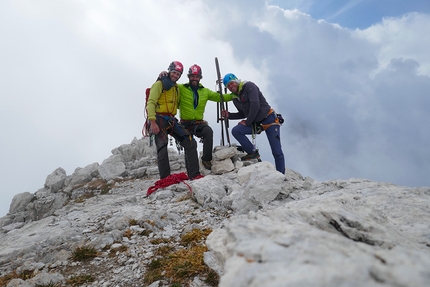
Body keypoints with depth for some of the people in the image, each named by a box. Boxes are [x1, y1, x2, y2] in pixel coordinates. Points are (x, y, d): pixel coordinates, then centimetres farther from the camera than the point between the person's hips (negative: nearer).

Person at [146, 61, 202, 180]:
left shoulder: (176, 88, 21)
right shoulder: (159, 84, -1)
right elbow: (151, 103, -11)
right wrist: (152, 122, -22)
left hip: (171, 121, 7)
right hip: (159, 120, -6)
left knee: (190, 143, -5)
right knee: (162, 150, -10)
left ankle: (194, 174, -2)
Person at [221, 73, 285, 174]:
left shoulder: (249, 86, -12)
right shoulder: (235, 99, 11)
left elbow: (255, 105, -22)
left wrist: (248, 122, -15)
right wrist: (229, 115, 7)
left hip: (269, 119, -7)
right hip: (255, 123, 7)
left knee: (277, 152, -7)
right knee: (235, 131, -15)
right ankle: (253, 153, -3)